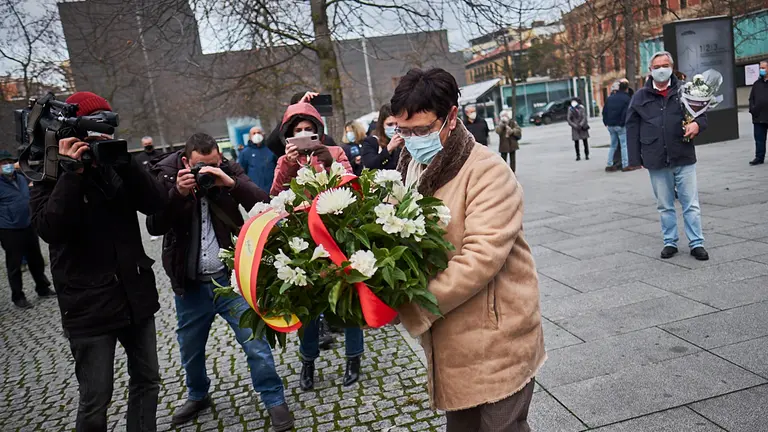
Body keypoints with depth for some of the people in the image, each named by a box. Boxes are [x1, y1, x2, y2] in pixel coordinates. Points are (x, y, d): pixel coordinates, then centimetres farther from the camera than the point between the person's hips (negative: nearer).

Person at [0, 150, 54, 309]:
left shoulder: (21, 178, 9)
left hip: (28, 226, 6)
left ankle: (43, 289, 30)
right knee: (14, 265, 4)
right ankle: (18, 297, 17)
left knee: (36, 260, 16)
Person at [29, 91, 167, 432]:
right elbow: (48, 228, -20)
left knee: (147, 381, 15)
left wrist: (125, 160, -16)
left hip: (137, 296, 4)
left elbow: (157, 204, -7)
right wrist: (72, 172, -23)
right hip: (89, 305, -4)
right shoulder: (49, 178, -2)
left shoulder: (115, 167, 8)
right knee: (95, 402, 2)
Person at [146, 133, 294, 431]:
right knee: (190, 349, 19)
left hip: (230, 278, -2)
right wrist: (177, 193, -28)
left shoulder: (229, 171, -4)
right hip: (190, 285, 2)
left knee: (255, 342, -2)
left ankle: (275, 401, 16)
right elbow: (154, 226, -14)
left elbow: (263, 205, -15)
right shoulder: (167, 176, -4)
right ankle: (198, 396, 46)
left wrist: (232, 184, -28)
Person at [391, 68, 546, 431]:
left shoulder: (487, 172, -17)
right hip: (449, 343, 7)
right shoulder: (412, 167, 6)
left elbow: (481, 258, -26)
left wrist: (410, 306, -26)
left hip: (495, 343, -7)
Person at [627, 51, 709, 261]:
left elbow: (702, 112, 11)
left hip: (684, 159, -1)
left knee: (691, 204, 3)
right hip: (656, 162, 1)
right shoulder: (640, 96, 5)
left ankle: (697, 243, 14)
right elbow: (632, 128, 5)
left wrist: (697, 123, -14)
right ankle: (670, 242, 23)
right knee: (665, 206, 11)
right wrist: (635, 158, 0)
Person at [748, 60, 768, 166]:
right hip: (758, 117, 4)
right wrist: (752, 109, 1)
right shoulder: (757, 84, 14)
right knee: (759, 139, 7)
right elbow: (751, 98, 16)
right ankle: (759, 157, 11)